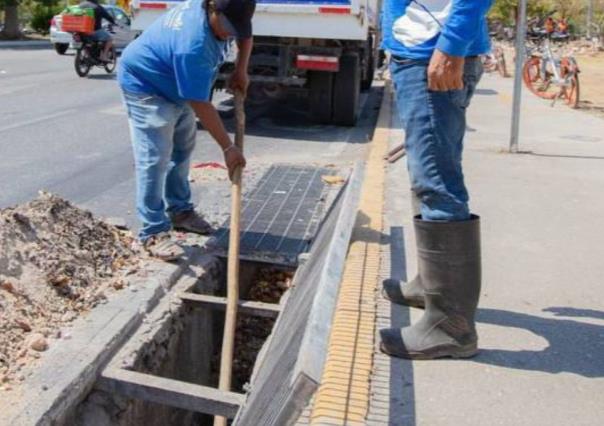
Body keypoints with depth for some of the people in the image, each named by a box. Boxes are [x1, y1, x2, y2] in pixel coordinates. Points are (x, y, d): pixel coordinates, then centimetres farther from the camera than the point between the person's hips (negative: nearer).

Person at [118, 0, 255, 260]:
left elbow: (246, 35, 10)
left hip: (176, 88, 10)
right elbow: (201, 105, -34)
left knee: (182, 148, 15)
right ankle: (153, 233, -11)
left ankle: (179, 211, 29)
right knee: (154, 159, -15)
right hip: (145, 85, -9)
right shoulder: (193, 45, -39)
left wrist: (240, 71, -5)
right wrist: (228, 147, -30)